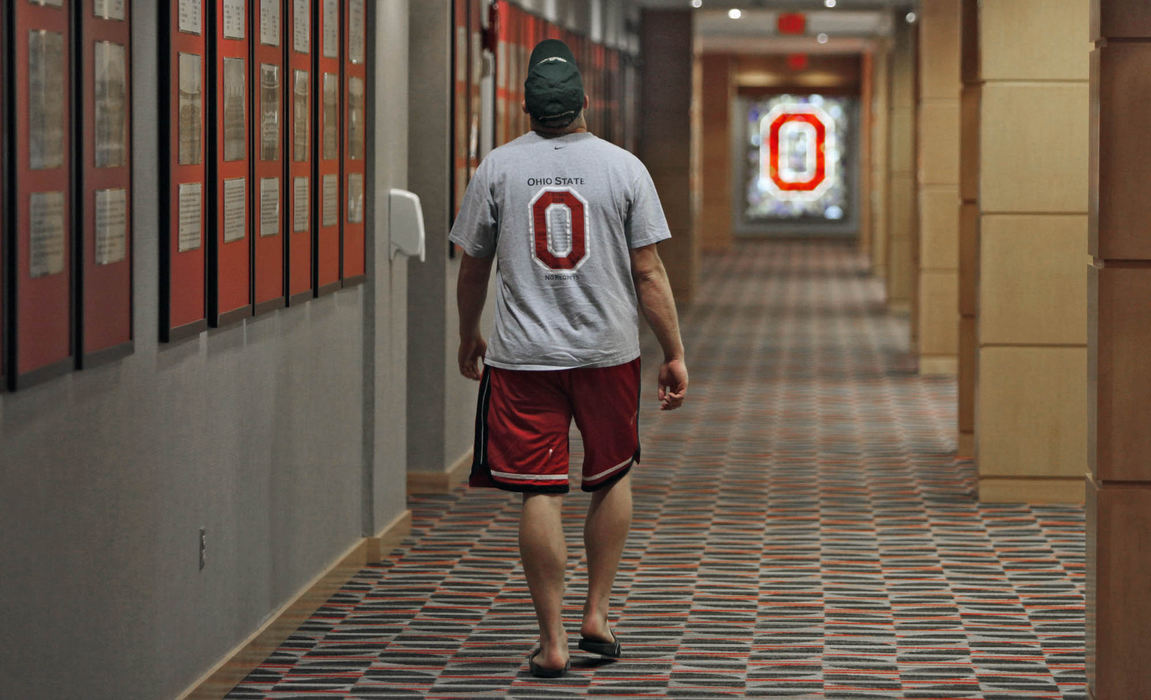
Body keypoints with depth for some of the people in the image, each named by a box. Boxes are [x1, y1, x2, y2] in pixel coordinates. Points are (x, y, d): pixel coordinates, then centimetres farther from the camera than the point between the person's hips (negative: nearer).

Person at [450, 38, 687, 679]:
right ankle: (597, 615, 20)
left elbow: (473, 267, 8)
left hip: (524, 357, 0)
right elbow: (649, 273, -4)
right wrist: (675, 355, 3)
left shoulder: (498, 168, -1)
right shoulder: (623, 168, -4)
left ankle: (553, 641, 2)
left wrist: (469, 338, 24)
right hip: (608, 351, 0)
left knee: (541, 494, 1)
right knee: (613, 478, 20)